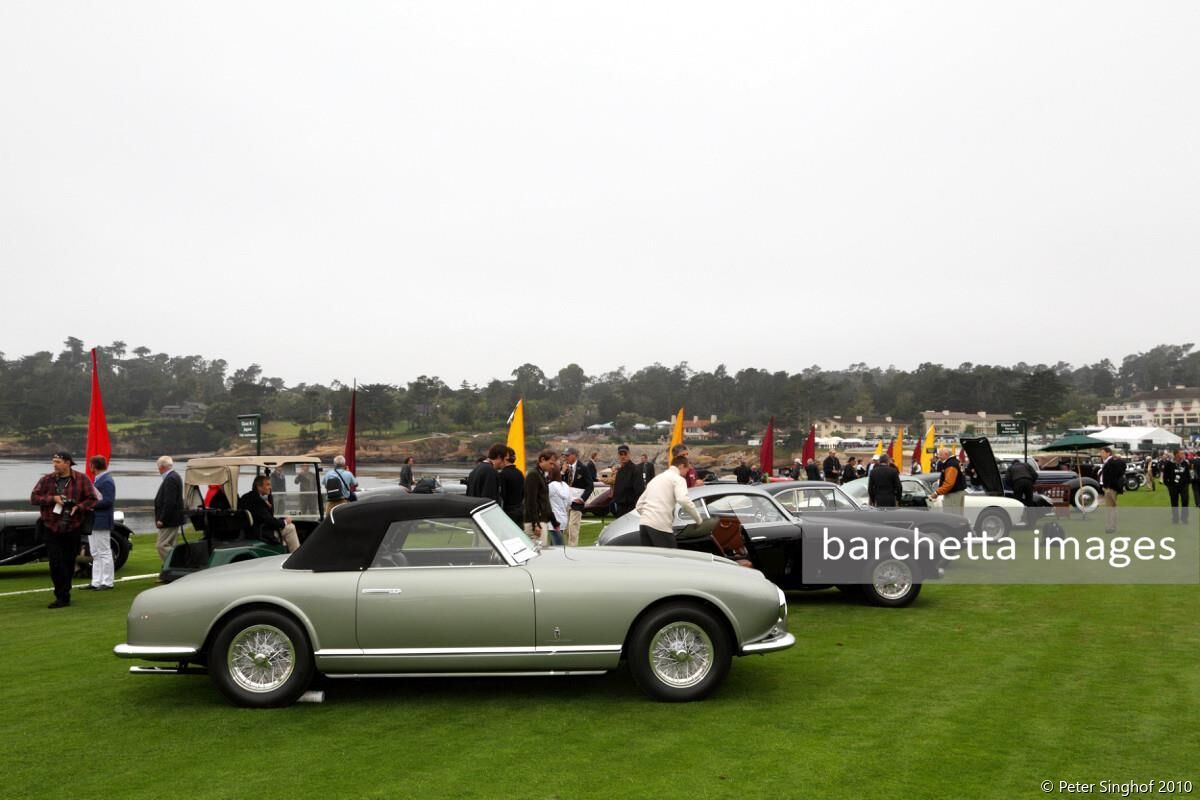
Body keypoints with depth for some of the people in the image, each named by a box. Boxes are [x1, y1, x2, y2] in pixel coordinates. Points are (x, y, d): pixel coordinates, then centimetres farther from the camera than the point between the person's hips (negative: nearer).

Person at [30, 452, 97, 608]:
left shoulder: (82, 479, -1)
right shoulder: (46, 479, 4)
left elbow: (92, 499, -2)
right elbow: (34, 498, 1)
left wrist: (78, 507, -19)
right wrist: (52, 498, -14)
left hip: (73, 528, -1)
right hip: (52, 527, 1)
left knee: (68, 563, 8)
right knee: (55, 563, -7)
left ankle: (63, 596, 21)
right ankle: (63, 597, -2)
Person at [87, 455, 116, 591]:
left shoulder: (107, 481, -16)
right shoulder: (97, 480, 16)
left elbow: (108, 501, -24)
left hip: (101, 523, -10)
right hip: (93, 522, 10)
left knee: (104, 553, -3)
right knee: (95, 554, 14)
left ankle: (107, 582, 4)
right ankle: (96, 582, 19)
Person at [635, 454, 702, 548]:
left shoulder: (656, 478, 28)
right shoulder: (677, 478, 4)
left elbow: (640, 504, 26)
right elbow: (684, 500, -14)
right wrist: (698, 518, -4)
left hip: (644, 524, 8)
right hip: (660, 526, -8)